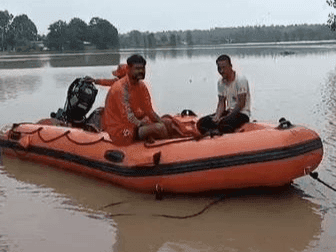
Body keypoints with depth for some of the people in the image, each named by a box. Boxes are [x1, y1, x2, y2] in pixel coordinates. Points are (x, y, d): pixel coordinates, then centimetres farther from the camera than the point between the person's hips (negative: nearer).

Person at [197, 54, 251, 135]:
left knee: (223, 124, -38)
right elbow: (221, 103, 8)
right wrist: (217, 116, -13)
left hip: (242, 113, -7)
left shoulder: (241, 80, -12)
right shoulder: (220, 82, 10)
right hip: (228, 112, 7)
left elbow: (241, 104, -17)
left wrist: (225, 117, -23)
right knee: (201, 123, -13)